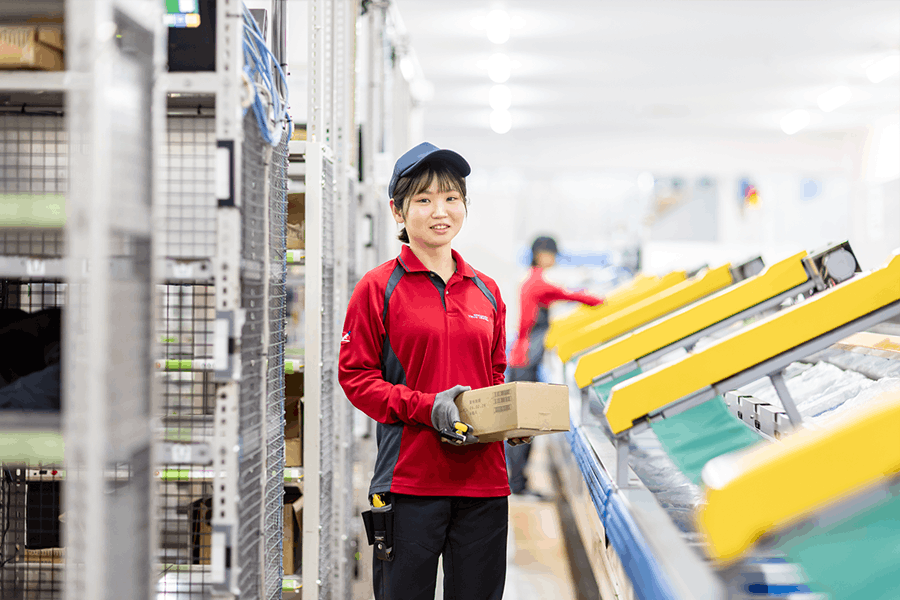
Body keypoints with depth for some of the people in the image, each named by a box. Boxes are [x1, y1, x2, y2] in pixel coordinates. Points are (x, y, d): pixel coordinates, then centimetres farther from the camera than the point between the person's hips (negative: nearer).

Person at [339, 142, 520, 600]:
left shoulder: (486, 291, 12)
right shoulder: (379, 288, -2)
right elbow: (355, 376, -4)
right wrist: (427, 408, -16)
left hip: (483, 479, 4)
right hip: (409, 479, -4)